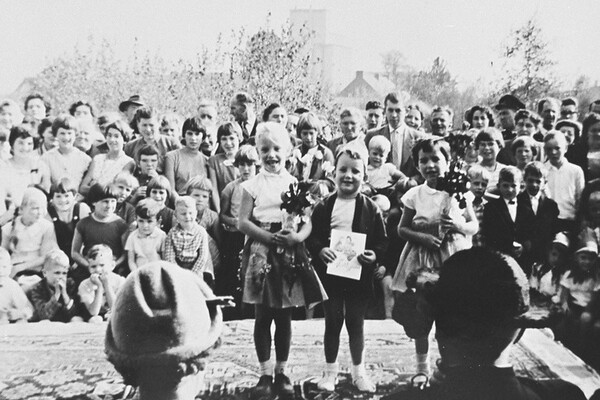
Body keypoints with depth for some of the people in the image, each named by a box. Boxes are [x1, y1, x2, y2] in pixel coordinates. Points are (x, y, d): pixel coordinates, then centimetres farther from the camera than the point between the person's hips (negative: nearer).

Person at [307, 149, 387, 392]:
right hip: (330, 273, 0)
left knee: (356, 323, 12)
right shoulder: (324, 207, -3)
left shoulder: (371, 209, -4)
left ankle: (358, 371, 28)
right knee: (332, 322, 12)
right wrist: (320, 250, -19)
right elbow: (311, 237, -1)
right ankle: (330, 370, 27)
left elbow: (382, 242, -1)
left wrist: (375, 256, -20)